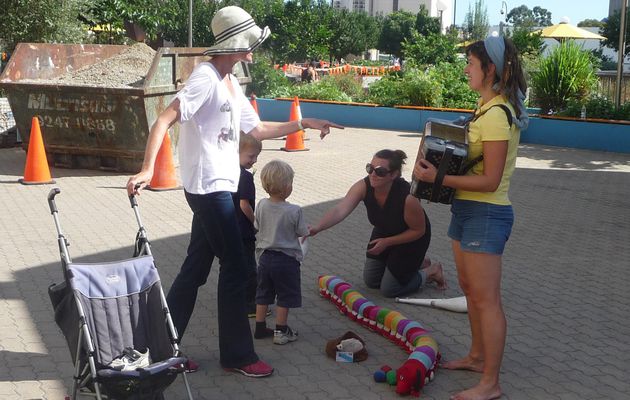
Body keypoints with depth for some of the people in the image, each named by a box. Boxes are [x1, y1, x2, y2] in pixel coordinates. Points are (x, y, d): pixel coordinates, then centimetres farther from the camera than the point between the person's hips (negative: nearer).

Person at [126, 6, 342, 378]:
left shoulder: (231, 82, 15)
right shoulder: (205, 77, -15)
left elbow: (258, 129, 22)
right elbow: (164, 120, -23)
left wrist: (303, 123, 17)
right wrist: (147, 169, -32)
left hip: (217, 186, 10)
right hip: (209, 186, -10)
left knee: (195, 269, 13)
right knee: (236, 269, -2)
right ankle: (238, 355, 11)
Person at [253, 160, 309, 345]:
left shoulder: (261, 205, -7)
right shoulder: (294, 211, -20)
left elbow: (258, 227, 5)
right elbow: (302, 233, -9)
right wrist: (308, 229, 12)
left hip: (265, 256, 5)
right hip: (287, 258, -5)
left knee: (263, 294, 17)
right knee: (285, 296, 8)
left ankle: (260, 328, 24)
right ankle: (281, 331, 13)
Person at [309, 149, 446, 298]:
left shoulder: (407, 198, -39)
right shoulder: (364, 186, -28)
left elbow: (418, 231, -22)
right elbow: (340, 210, -40)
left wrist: (387, 242, -22)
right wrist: (318, 227, -57)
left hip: (410, 239, -5)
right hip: (383, 232, 6)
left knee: (389, 289, -1)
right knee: (371, 281, 15)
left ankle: (431, 272, 20)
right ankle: (414, 264, 33)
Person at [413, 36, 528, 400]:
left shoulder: (496, 115, -21)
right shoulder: (489, 108, 10)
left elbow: (490, 181, -23)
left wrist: (439, 178, -24)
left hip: (486, 213, -10)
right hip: (467, 209, 10)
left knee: (486, 299, -3)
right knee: (470, 288, 21)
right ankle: (477, 356, 37)